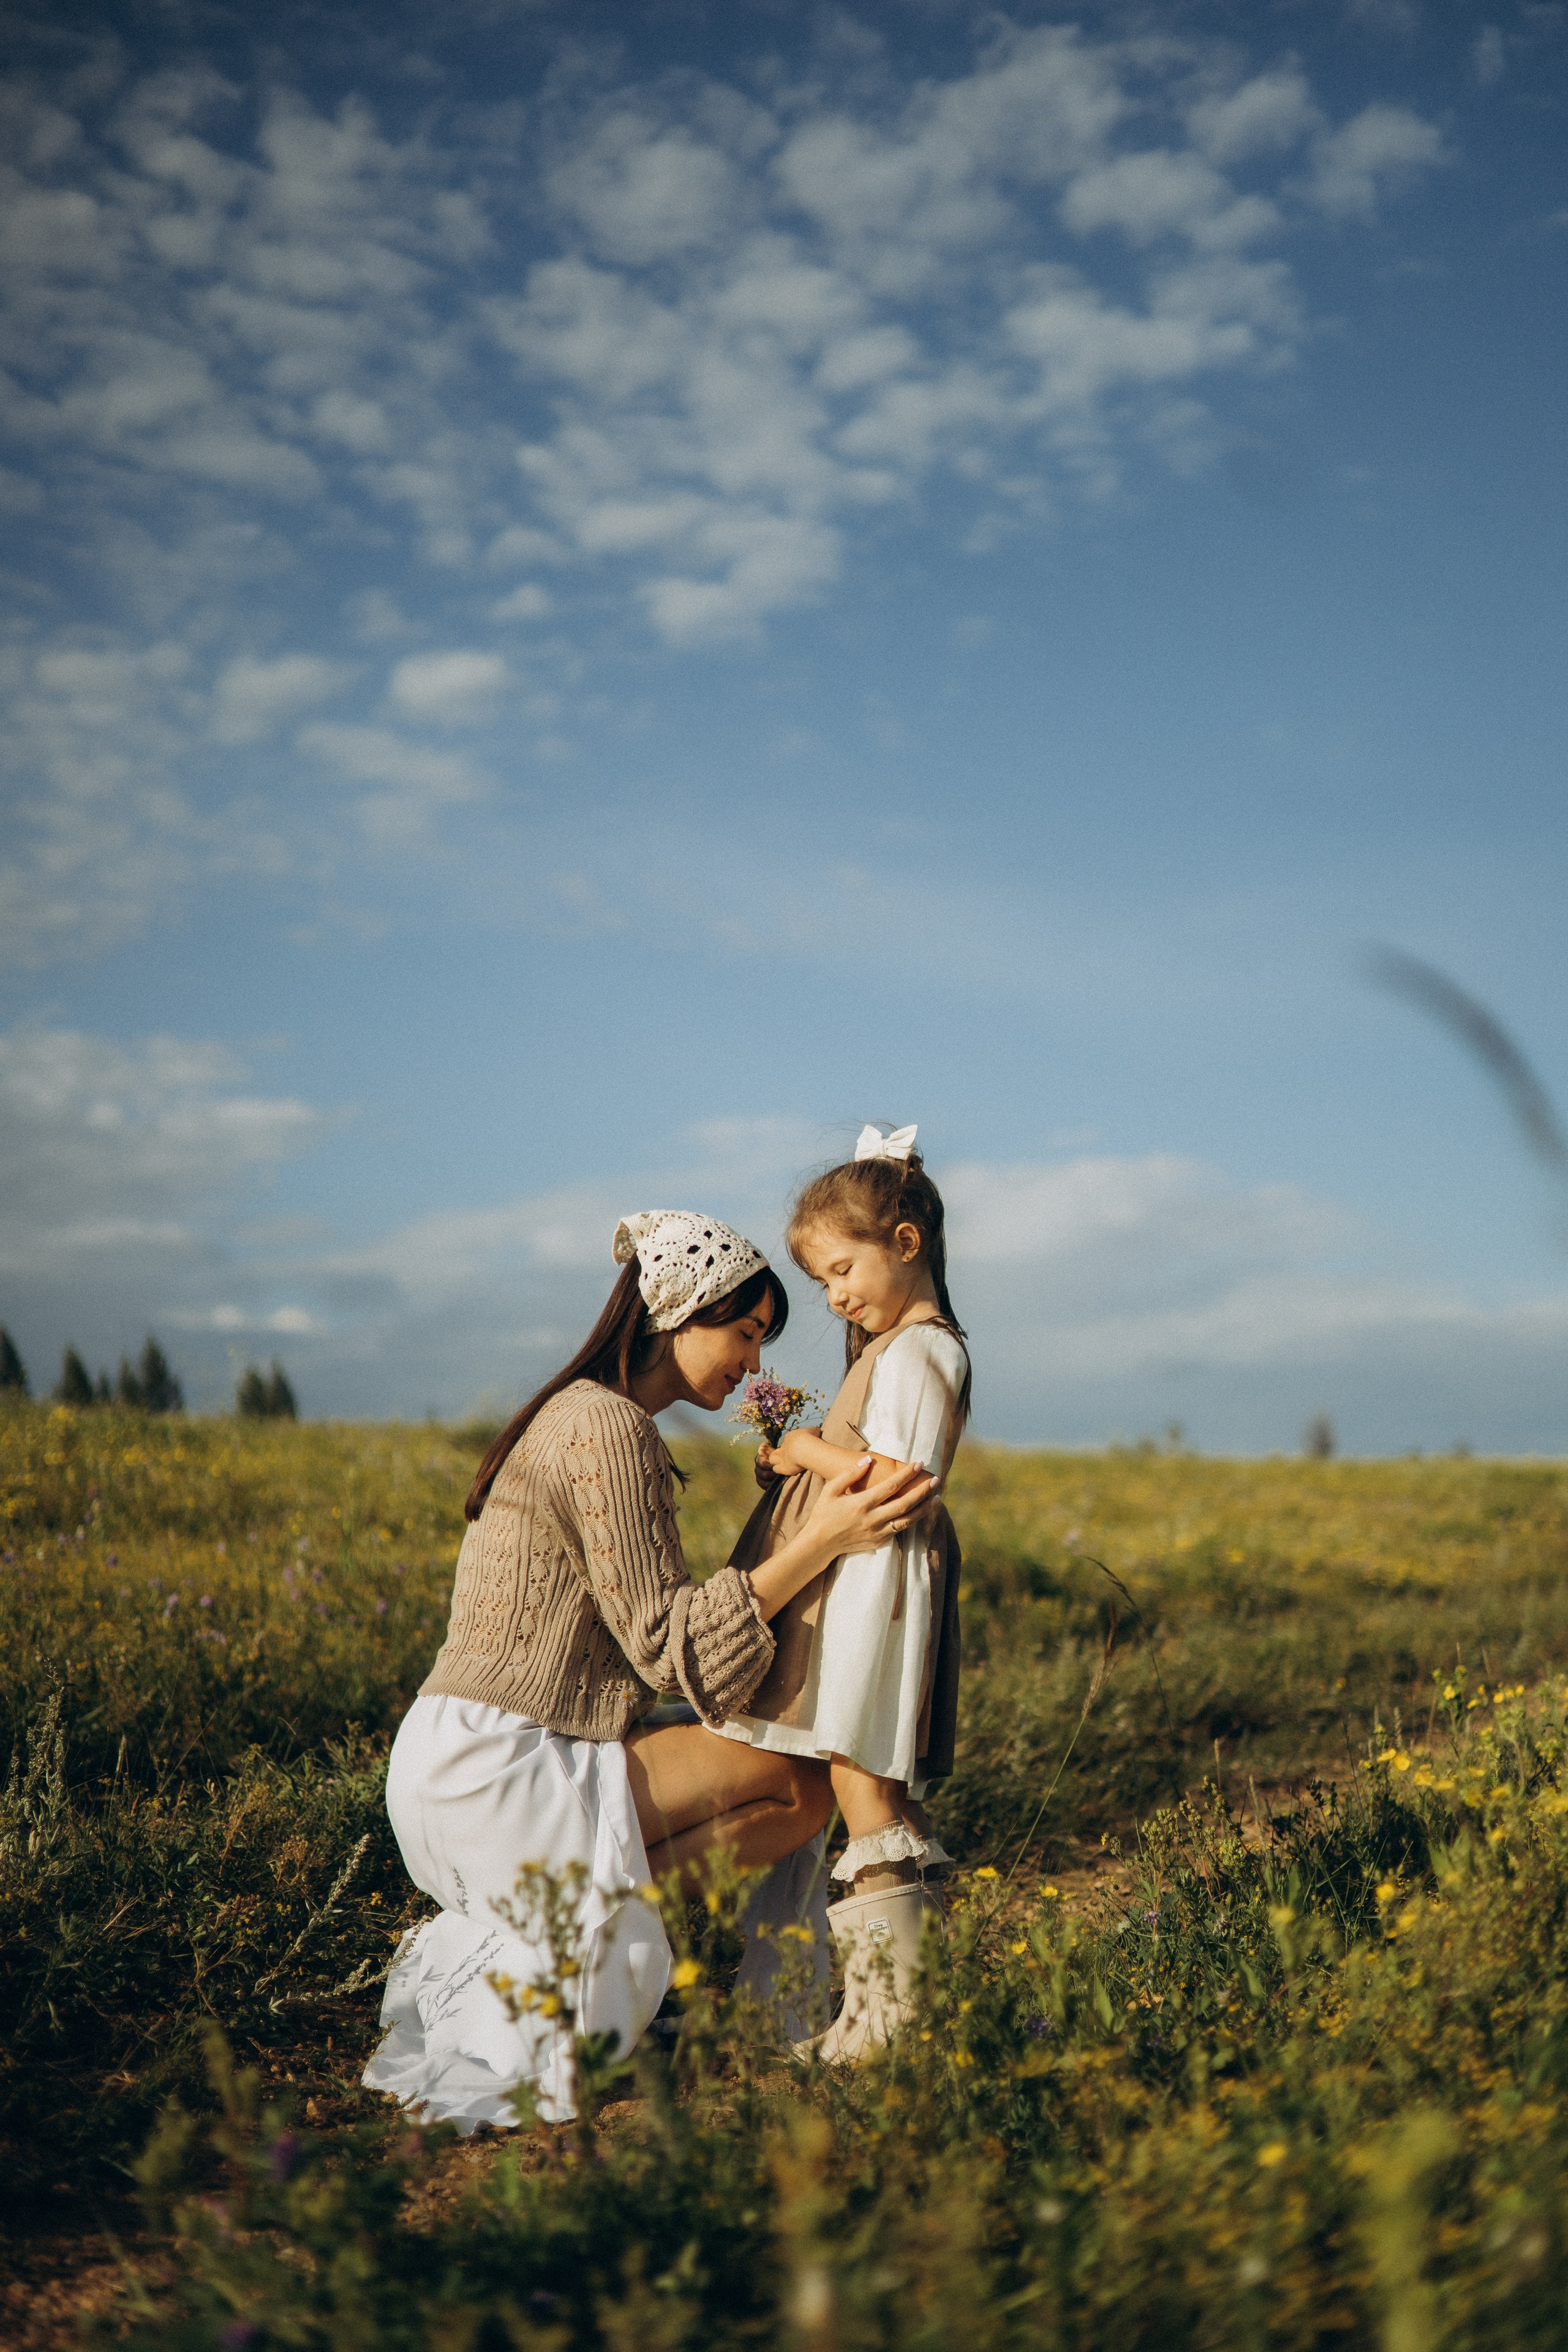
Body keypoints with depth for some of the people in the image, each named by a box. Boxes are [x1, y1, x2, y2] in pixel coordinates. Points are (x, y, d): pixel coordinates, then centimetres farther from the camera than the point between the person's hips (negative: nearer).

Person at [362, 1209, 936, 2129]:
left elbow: (641, 1624, 17)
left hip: (461, 1767, 10)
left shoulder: (577, 1414, 17)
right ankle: (531, 1954, -7)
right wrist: (818, 1542, -18)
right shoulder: (610, 1427, -14)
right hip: (495, 1775, -10)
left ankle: (472, 1948, 8)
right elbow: (662, 1642, -17)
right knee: (800, 1787, -8)